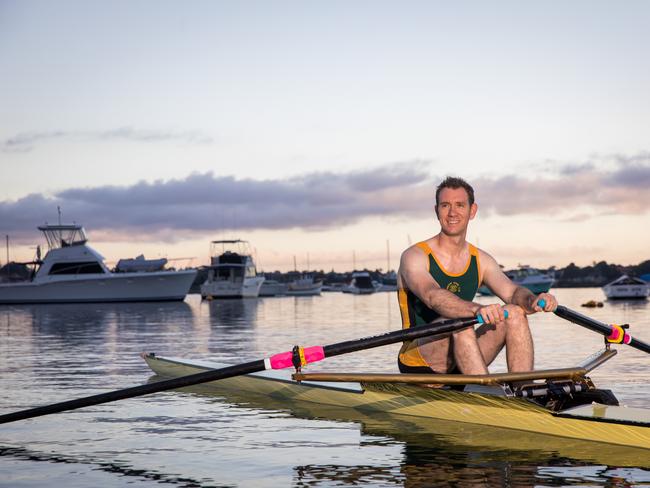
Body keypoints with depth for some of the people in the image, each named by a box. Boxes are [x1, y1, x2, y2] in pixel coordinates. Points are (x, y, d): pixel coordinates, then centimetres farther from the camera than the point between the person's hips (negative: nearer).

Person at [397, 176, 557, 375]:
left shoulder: (481, 260, 9)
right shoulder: (415, 256, -9)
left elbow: (513, 292, -5)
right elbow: (432, 296, -29)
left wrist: (533, 301, -30)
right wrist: (477, 309, -48)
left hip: (460, 366, 6)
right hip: (420, 365, -5)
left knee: (515, 313, -13)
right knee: (458, 321, -33)